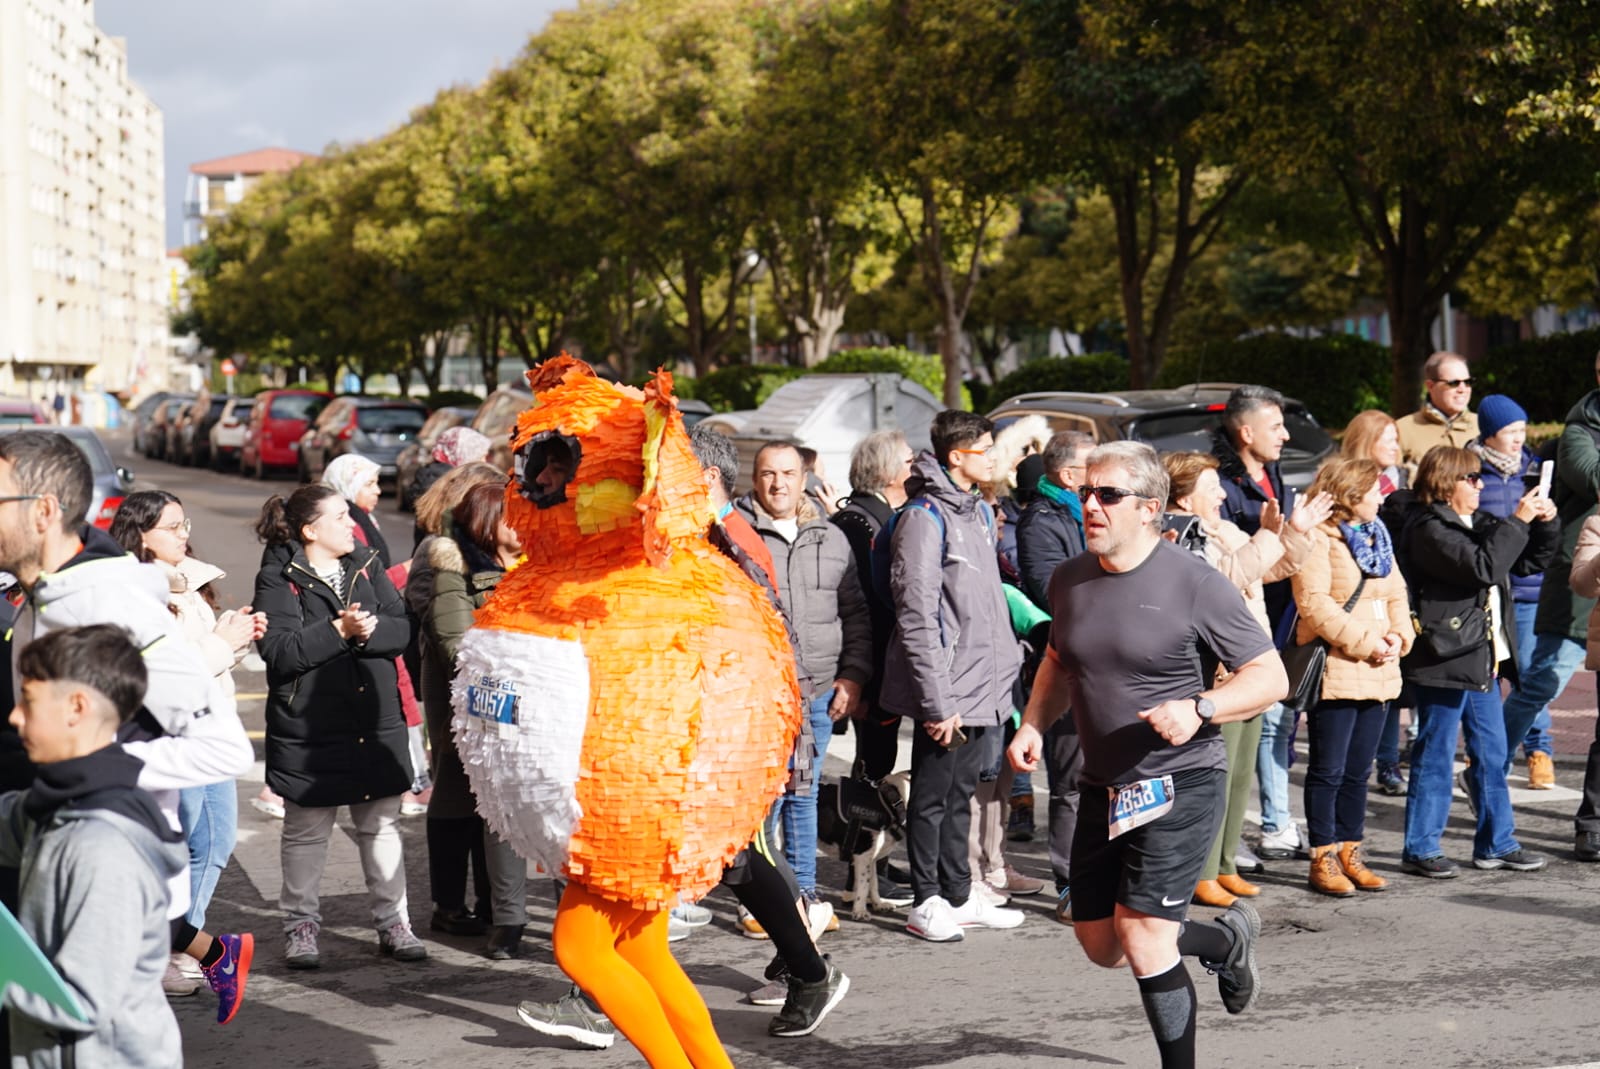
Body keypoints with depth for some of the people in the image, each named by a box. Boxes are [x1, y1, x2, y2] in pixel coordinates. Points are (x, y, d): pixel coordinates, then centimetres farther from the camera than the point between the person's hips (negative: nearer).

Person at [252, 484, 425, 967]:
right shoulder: (278, 579, -7)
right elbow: (279, 652, -18)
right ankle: (301, 926, 16)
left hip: (376, 722, 4)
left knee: (382, 825, 9)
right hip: (309, 725, -4)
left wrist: (370, 630, -17)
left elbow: (402, 630, 2)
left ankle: (393, 922, 16)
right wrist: (338, 631, -21)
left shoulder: (367, 567, 9)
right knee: (306, 831, 5)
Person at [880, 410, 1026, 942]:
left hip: (981, 688, 8)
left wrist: (1007, 660, 16)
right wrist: (937, 701, -20)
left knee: (960, 794, 16)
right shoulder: (925, 518, -15)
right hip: (947, 691, -8)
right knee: (931, 797, 3)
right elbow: (917, 618, -19)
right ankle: (926, 903, 12)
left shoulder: (980, 512, 13)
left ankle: (960, 895, 25)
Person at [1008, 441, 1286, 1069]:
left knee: (1142, 934, -14)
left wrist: (1199, 709, -27)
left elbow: (1270, 677, -11)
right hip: (1104, 785, 7)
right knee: (1100, 944, 12)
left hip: (1180, 782, -7)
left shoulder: (1194, 584, -14)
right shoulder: (1069, 580, 4)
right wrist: (1034, 725, 3)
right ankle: (1228, 938, 37)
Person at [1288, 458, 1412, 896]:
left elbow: (1396, 594, 18)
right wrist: (1365, 643, -18)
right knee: (1329, 771, -2)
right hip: (1335, 672, -8)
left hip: (1378, 674, 8)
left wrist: (1398, 635, -2)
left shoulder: (1377, 537, 17)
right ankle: (1323, 859, 5)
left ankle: (1349, 853, 20)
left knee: (1357, 772, 12)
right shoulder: (1318, 539, -10)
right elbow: (1313, 602, -18)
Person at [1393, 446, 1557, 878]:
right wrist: (1517, 522, -19)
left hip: (1483, 659, 9)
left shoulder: (1477, 523, 15)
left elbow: (1527, 562, 21)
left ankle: (1496, 843, 22)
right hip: (1444, 661, -9)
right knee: (1434, 757, -1)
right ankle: (1420, 849, 7)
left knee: (1492, 754, 13)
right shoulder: (1428, 529, -14)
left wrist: (1545, 525, 4)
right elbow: (1482, 567, -26)